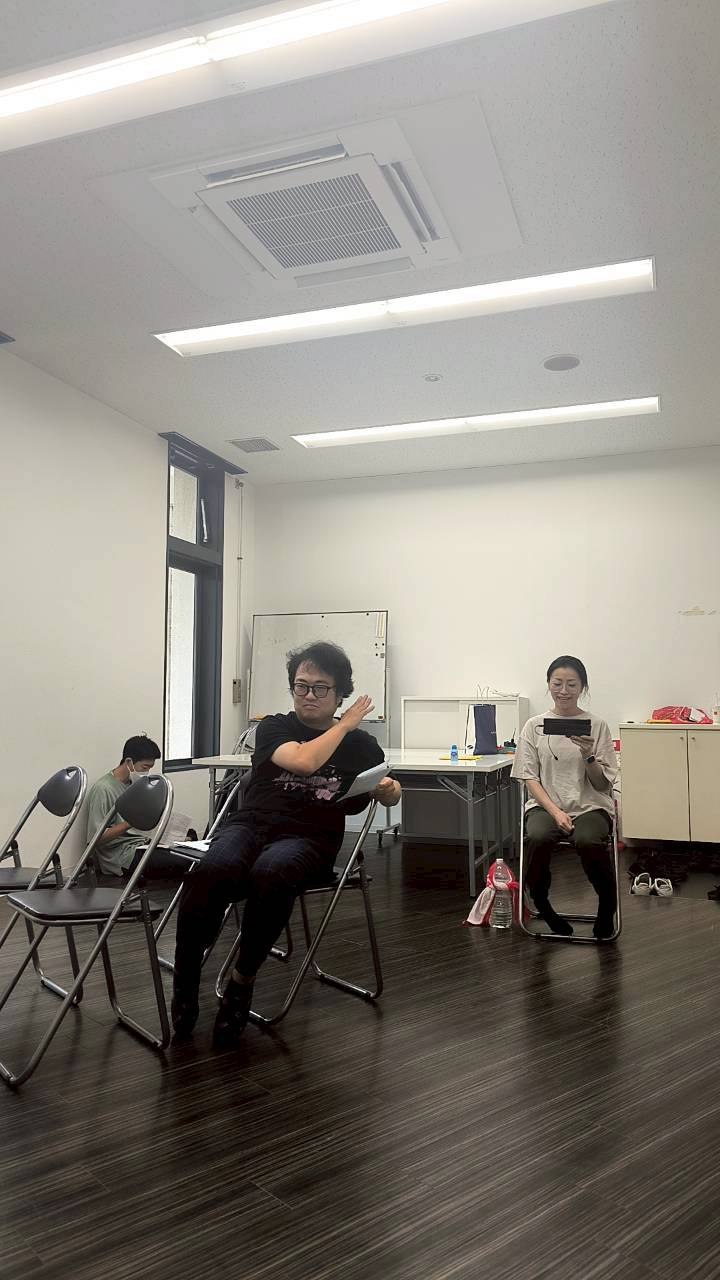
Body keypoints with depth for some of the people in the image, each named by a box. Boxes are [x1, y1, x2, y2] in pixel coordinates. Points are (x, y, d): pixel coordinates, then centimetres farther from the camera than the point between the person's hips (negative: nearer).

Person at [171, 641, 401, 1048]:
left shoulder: (361, 743, 15)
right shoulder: (274, 727, 10)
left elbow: (389, 792, 26)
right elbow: (304, 761, -10)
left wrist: (391, 789, 2)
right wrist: (345, 724, 2)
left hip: (309, 839, 0)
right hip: (252, 823, 1)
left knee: (270, 873, -39)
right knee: (212, 872, -36)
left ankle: (242, 980, -15)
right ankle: (185, 982, -14)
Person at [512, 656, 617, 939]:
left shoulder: (597, 726, 3)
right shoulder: (534, 725, 5)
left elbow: (603, 784, 2)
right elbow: (529, 778, 2)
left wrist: (588, 755, -17)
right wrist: (555, 811, -13)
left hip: (590, 806, 0)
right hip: (545, 805, 1)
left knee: (588, 841, -35)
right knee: (537, 838, -34)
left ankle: (607, 905, -4)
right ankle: (540, 904, -6)